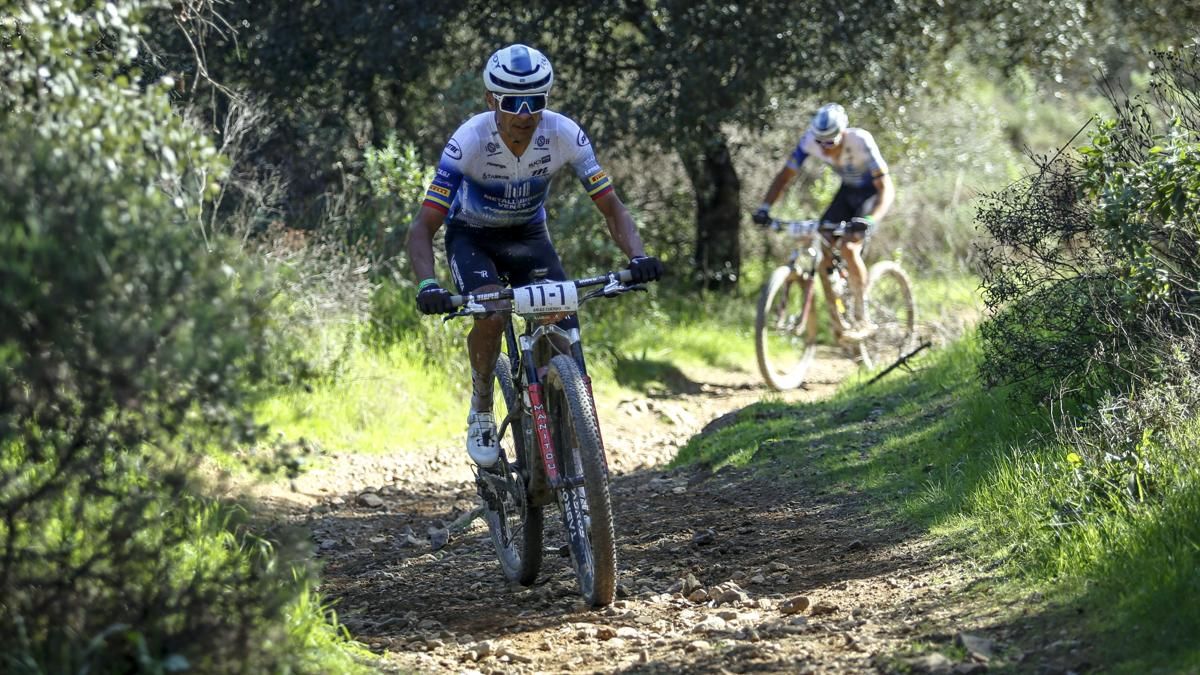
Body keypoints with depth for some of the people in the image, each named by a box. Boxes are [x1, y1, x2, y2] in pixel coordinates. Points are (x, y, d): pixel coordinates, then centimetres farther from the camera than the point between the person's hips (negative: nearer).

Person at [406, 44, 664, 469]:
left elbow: (612, 209, -19)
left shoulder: (564, 135, -25)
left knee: (562, 329, -20)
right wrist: (427, 286, -48)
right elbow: (423, 228, -30)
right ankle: (481, 413, -6)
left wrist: (637, 256, -38)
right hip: (471, 236, -2)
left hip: (527, 234, 2)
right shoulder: (469, 142, -31)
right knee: (491, 315, -30)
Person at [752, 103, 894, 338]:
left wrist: (870, 220, -52)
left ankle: (862, 320, -13)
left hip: (873, 193, -6)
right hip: (848, 190, 6)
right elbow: (785, 175, -14)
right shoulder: (810, 141, -23)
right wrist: (764, 208, -29)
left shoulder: (861, 141, -35)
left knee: (849, 247, -24)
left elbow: (886, 188, -36)